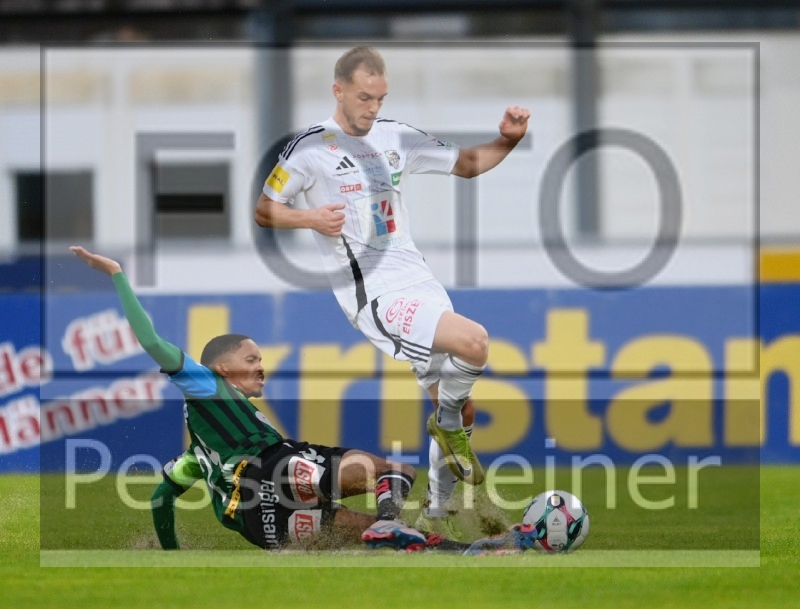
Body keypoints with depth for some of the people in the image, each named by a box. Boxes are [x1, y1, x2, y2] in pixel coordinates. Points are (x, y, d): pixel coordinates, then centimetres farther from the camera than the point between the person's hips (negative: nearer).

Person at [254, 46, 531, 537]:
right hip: (372, 293, -7)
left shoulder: (396, 137, 13)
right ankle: (449, 421, -1)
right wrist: (311, 218, -16)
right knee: (474, 341, -29)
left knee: (458, 414, 8)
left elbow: (467, 164, 23)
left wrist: (507, 140, 5)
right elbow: (263, 211, 2)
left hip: (419, 283, 7)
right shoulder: (311, 147, -4)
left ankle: (437, 513, 23)